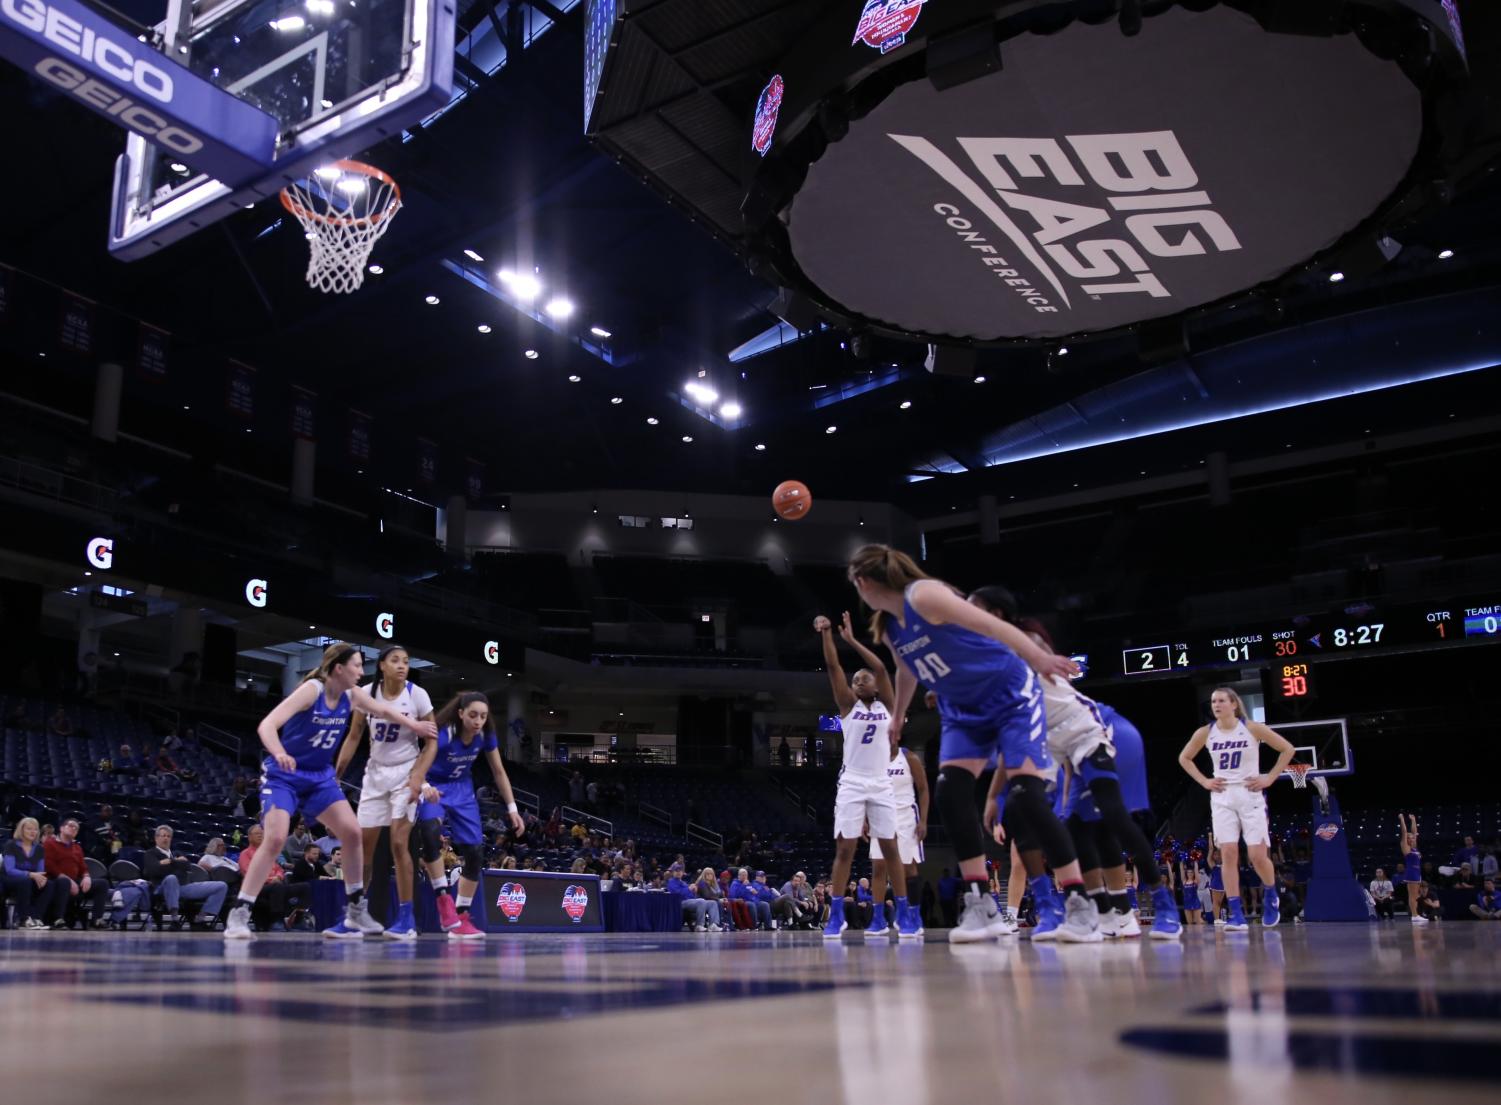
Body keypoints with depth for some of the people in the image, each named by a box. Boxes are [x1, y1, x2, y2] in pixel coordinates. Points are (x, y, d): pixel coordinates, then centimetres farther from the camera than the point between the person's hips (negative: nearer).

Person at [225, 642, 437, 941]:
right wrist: (279, 753, -51)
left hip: (319, 776, 6)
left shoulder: (352, 695, -4)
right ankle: (238, 915, -10)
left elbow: (382, 710, 18)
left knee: (353, 833, -3)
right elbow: (266, 725, -33)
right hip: (283, 775, -6)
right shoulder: (312, 690, -23)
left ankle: (357, 912, 9)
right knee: (275, 839, -22)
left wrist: (414, 725, 23)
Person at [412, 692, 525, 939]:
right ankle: (444, 899, -24)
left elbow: (499, 772, -3)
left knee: (475, 852, -2)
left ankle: (461, 917, 10)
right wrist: (424, 786, -61)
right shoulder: (443, 733, -30)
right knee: (430, 832, -35)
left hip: (462, 791, 5)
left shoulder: (485, 735, -15)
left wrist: (512, 809, -6)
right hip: (434, 788, -5)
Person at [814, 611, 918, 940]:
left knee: (890, 849, 3)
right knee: (844, 849, -3)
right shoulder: (848, 705, 7)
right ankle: (836, 915, 1)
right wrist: (826, 634, -13)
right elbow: (833, 667, -3)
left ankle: (904, 914, 8)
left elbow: (881, 668, -2)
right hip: (851, 785, -1)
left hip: (881, 786, 1)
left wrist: (852, 639, -2)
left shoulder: (887, 706, 9)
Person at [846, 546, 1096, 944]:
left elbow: (990, 624, -32)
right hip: (963, 711, 8)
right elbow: (906, 671, 27)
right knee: (950, 794, -11)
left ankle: (1080, 906, -8)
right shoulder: (888, 629, 6)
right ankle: (981, 906, -5)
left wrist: (1038, 657, -47)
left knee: (1026, 796, -17)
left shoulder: (923, 595, -21)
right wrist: (897, 716, 42)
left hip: (1010, 694, -7)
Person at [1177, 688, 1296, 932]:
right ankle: (1236, 914, -6)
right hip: (1222, 798, 2)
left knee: (1258, 856, -5)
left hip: (1249, 795, -2)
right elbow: (1184, 758, 15)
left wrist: (1270, 777, -4)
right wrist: (1204, 781, 4)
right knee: (1228, 854, -7)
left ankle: (1270, 896, 26)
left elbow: (1287, 748, 1)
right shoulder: (1205, 733, 0)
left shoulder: (1252, 728, -7)